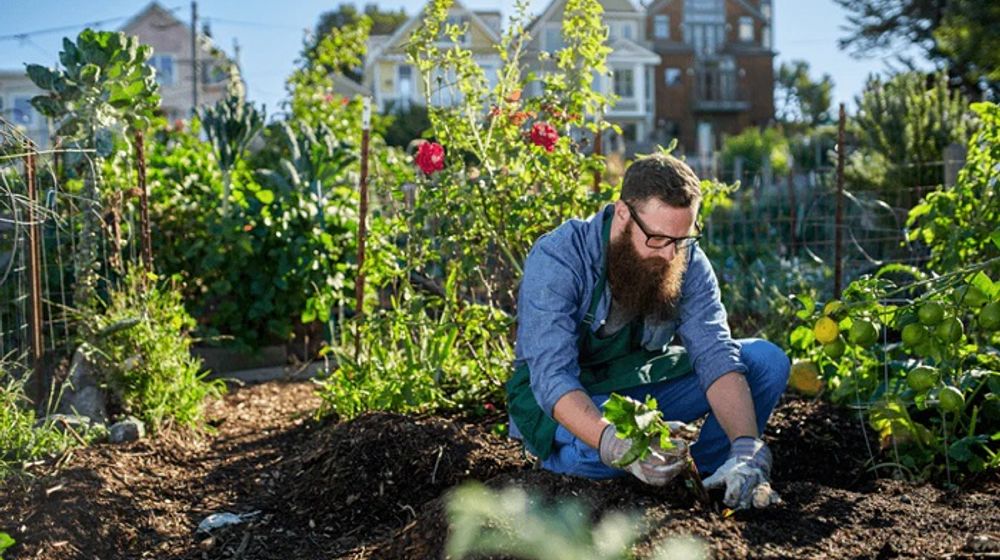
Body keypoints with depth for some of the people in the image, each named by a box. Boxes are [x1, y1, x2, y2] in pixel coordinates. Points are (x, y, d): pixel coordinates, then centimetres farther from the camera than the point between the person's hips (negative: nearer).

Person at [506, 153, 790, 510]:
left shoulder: (688, 261, -12)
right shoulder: (557, 259, -26)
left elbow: (716, 356, -21)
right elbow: (553, 377, -34)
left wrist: (746, 450, -38)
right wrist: (616, 445, -52)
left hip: (645, 387, 4)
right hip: (560, 401, -4)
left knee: (767, 360, -11)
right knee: (597, 452, -39)